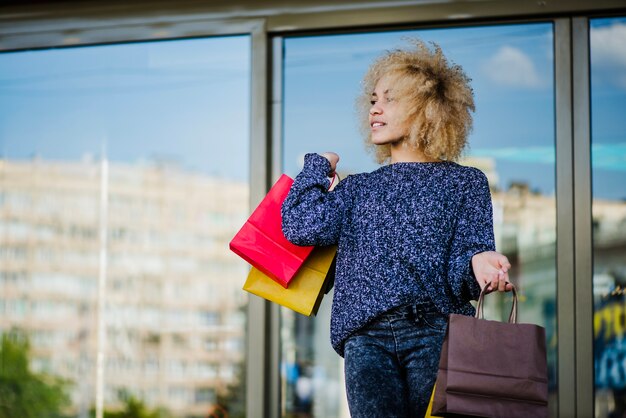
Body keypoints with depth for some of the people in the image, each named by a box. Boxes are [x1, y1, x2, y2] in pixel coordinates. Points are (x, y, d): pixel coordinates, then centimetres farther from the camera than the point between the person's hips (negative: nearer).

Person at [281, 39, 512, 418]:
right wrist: (318, 167, 19)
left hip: (435, 333, -2)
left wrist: (476, 261, -19)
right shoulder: (358, 188, 23)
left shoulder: (463, 183, 14)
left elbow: (462, 260, 5)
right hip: (366, 338, 2)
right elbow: (303, 226, 5)